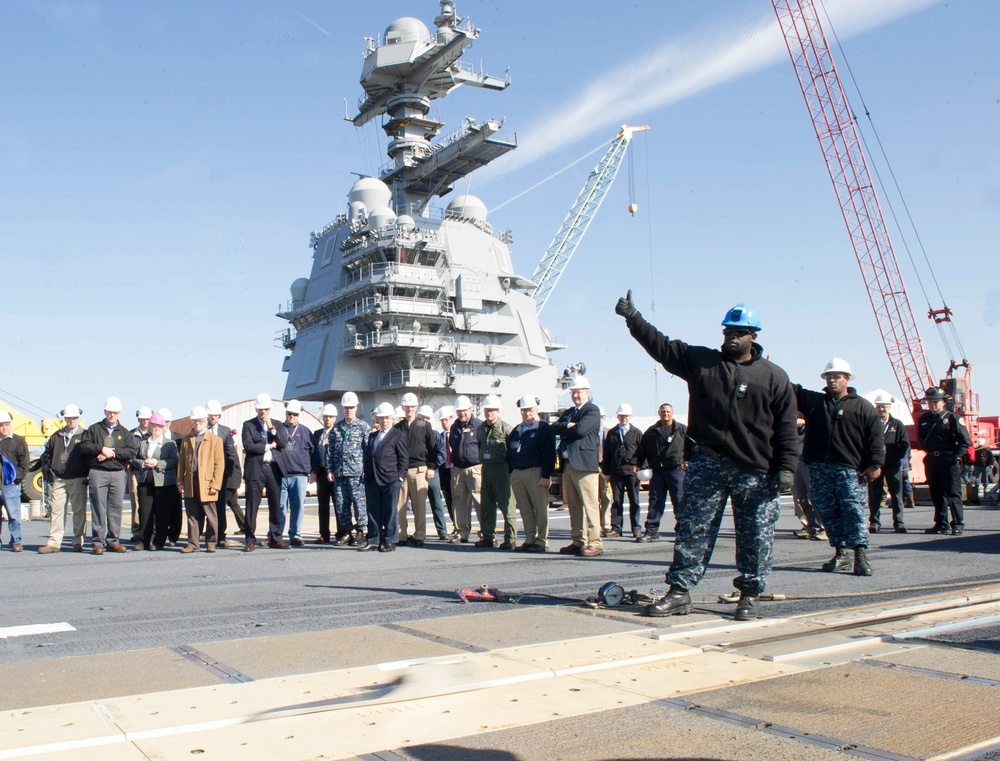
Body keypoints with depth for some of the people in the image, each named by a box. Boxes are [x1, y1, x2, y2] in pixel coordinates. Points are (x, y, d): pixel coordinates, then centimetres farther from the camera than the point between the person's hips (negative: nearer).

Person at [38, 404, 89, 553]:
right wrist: (47, 471, 8)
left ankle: (78, 542, 7)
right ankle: (54, 542, 5)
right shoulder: (56, 436, 13)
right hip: (59, 480, 3)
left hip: (78, 480, -3)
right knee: (56, 510, 1)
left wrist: (88, 475, -7)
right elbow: (46, 454, 20)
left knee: (79, 511, 1)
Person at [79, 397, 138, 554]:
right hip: (98, 473, -2)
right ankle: (97, 542, 0)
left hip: (118, 473, 2)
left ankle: (113, 541, 10)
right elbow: (83, 446, 0)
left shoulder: (124, 432, 14)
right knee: (98, 508, -4)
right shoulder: (94, 429, 12)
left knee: (116, 508, 3)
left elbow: (131, 451, 0)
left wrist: (113, 453, -11)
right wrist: (101, 449, -11)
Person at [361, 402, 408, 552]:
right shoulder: (372, 436, 21)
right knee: (373, 512, 8)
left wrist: (400, 477, -10)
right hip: (372, 480, 6)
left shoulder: (399, 435, 1)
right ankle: (373, 541, 14)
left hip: (390, 480, -6)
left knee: (391, 512, 0)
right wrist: (366, 474, 12)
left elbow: (404, 459, -3)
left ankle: (390, 541, 6)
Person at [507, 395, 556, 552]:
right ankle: (530, 539, 14)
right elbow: (509, 455, 21)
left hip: (536, 473, -6)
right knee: (525, 510, 8)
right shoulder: (515, 431, 19)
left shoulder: (544, 428, -1)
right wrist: (510, 475, 12)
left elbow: (549, 453, -8)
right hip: (517, 474, 6)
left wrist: (546, 475, -15)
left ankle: (541, 541, 1)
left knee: (540, 508, -4)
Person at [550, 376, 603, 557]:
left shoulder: (592, 410, -1)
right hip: (567, 465, 8)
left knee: (590, 505, -8)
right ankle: (578, 542, 15)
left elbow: (580, 429, -16)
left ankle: (595, 544, -6)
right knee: (574, 506, 9)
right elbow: (554, 428, 9)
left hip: (584, 464, -8)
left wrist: (564, 430, 0)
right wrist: (568, 426, -7)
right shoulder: (567, 412, 23)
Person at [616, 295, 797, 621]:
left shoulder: (774, 376, 5)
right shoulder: (700, 361, 9)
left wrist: (786, 467, -4)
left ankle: (750, 594, 19)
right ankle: (679, 591, 8)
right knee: (692, 528, 2)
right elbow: (661, 346, 5)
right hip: (707, 463, 1)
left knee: (755, 536, 4)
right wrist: (633, 317, -4)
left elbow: (786, 426, 3)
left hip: (756, 471, -1)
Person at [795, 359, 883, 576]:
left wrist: (875, 464, -7)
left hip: (850, 470, -4)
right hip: (819, 469, 4)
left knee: (854, 511, -9)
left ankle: (861, 556, -9)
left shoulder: (862, 406, 7)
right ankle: (841, 554, 14)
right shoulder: (814, 400, 16)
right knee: (828, 513, 5)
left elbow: (875, 438, 2)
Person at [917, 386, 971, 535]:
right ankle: (941, 525, 16)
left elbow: (965, 440, -5)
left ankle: (958, 524, -1)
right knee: (936, 494, 9)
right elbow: (920, 439, 24)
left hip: (948, 460, -6)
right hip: (931, 460, 6)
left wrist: (956, 457, -12)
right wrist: (928, 451, 11)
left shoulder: (952, 418, -3)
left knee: (953, 493, -5)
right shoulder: (924, 419, 13)